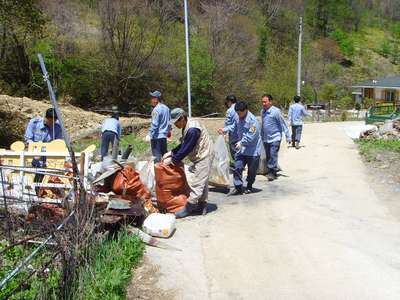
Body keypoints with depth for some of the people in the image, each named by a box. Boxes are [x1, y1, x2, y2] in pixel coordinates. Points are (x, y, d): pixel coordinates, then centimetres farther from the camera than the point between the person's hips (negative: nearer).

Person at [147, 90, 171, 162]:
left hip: (156, 136, -8)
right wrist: (168, 130, 30)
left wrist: (149, 135, -17)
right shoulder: (166, 108, 10)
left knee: (157, 155, -4)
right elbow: (169, 121, 18)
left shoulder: (156, 109, -16)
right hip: (164, 136, 9)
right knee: (164, 154, 17)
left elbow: (154, 125, -20)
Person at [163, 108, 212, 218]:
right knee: (202, 182, 16)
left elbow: (186, 149, -24)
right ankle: (202, 205, 24)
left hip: (202, 158, -10)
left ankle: (189, 207, 1)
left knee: (196, 183, -5)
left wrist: (172, 159, -15)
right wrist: (171, 153, 3)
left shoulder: (192, 130, -26)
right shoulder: (187, 127, 6)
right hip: (199, 158, 11)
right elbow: (183, 145, 13)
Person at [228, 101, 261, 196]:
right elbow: (235, 130, 18)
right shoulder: (238, 119, 2)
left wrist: (242, 142, -23)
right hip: (241, 149, 6)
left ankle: (249, 187, 28)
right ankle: (238, 188, 4)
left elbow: (251, 136, -22)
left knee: (251, 170, 9)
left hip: (252, 150, -6)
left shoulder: (252, 120, -20)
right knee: (237, 167, -2)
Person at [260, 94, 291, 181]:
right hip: (265, 138, 6)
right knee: (268, 157, 12)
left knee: (273, 155, -10)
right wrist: (261, 136, 20)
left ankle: (272, 172, -2)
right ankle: (270, 171, 26)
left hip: (275, 138, -6)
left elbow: (283, 124, -10)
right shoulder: (262, 111, 6)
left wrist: (288, 136, -10)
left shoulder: (276, 111, -14)